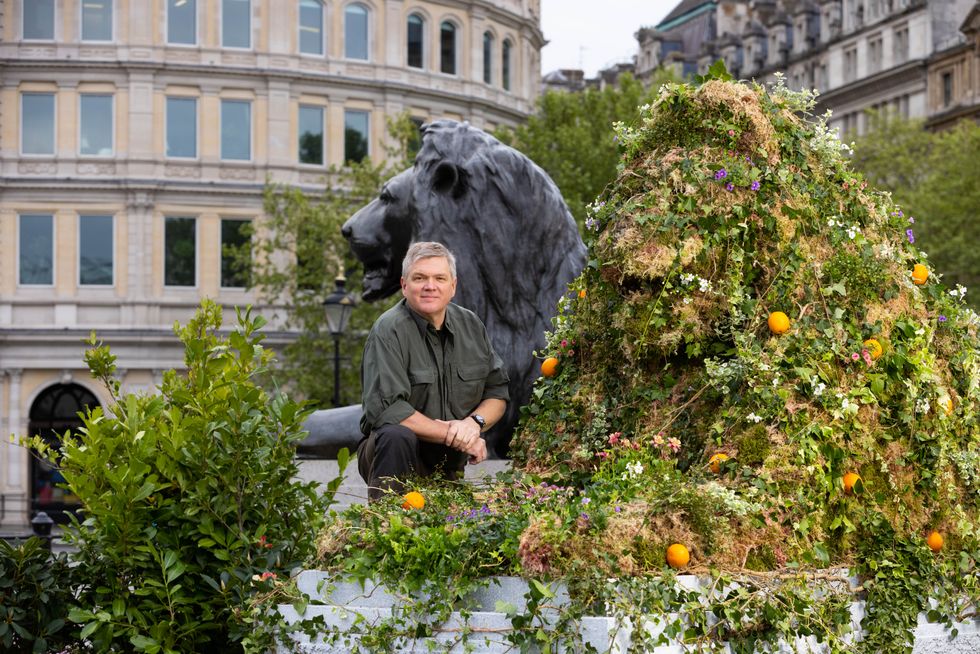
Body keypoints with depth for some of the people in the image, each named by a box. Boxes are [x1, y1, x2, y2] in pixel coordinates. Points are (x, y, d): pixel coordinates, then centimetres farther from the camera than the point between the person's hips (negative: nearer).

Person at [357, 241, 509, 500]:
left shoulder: (471, 326, 6)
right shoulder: (389, 331, -13)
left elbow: (498, 391, 11)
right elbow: (385, 407, -23)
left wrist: (474, 422, -12)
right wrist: (454, 436, -19)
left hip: (449, 464, 5)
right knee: (397, 436, -35)